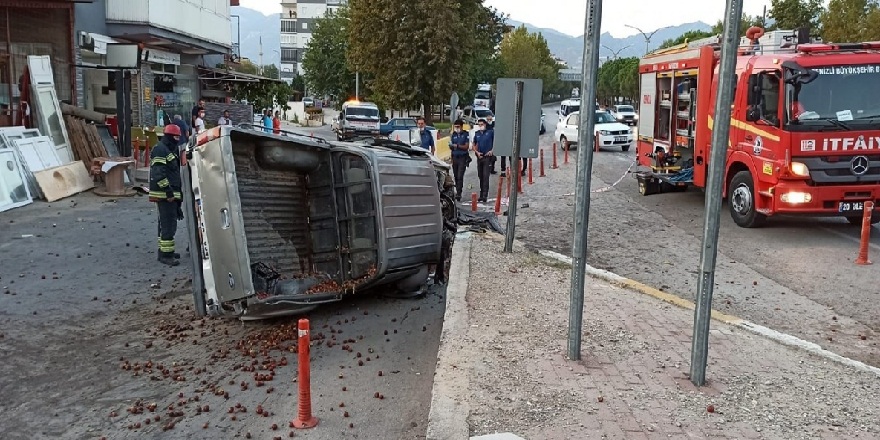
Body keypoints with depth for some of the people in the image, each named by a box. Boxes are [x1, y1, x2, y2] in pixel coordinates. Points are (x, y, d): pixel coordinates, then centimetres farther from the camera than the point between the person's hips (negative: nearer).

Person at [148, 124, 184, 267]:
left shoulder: (169, 151, 20)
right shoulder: (160, 150, -13)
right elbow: (158, 173, -23)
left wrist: (177, 193, 26)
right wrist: (168, 189, -26)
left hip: (170, 193, 11)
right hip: (164, 194, -11)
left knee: (166, 223, 17)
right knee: (169, 224, -12)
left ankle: (164, 250, 26)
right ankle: (166, 254, -10)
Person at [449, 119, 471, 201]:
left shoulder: (465, 134, -1)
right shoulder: (453, 135, 11)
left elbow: (466, 146, -5)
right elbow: (451, 147, 13)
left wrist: (457, 146, -17)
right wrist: (451, 146, -11)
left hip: (463, 157, -5)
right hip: (455, 157, 5)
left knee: (460, 176, -12)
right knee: (456, 176, 8)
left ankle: (458, 194, -16)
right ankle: (458, 192, 20)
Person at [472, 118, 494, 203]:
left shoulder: (490, 132, -4)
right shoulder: (477, 133, 10)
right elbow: (474, 145, 18)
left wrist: (492, 150, -10)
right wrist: (477, 152, 1)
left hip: (487, 157, -5)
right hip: (479, 157, 5)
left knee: (485, 176, -11)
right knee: (480, 176, 11)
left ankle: (485, 195, -12)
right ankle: (481, 195, 20)